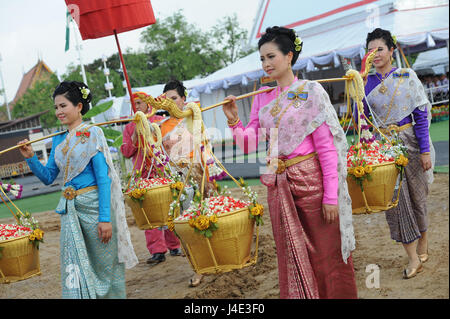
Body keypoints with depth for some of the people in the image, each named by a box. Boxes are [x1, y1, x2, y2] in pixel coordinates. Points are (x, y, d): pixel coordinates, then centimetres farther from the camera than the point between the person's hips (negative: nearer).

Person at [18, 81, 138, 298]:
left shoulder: (92, 134, -7)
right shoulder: (58, 140, 12)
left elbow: (103, 178, -12)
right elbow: (48, 177, 14)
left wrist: (105, 218, -18)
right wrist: (31, 158, -3)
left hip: (93, 205, -5)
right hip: (69, 210, 6)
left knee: (104, 264, 5)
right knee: (74, 267, 3)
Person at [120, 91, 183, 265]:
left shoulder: (160, 121, 9)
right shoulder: (129, 128, 14)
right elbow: (126, 152, 5)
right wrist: (135, 135, -8)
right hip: (143, 176, 1)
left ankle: (174, 245, 16)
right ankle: (157, 251, -2)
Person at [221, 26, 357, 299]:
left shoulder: (311, 91, -6)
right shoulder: (262, 98, 10)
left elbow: (327, 147, -11)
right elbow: (251, 143, 7)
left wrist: (331, 195, -15)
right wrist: (234, 122, -10)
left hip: (310, 181, -5)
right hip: (279, 185, 5)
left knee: (325, 252, 4)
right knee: (292, 255, 13)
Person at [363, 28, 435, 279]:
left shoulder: (407, 76, -3)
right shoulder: (367, 83, 4)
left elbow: (421, 114, -6)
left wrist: (425, 150, -11)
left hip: (410, 142, -2)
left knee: (416, 195, 8)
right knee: (395, 198, -1)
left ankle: (423, 246, 30)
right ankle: (414, 258, 6)